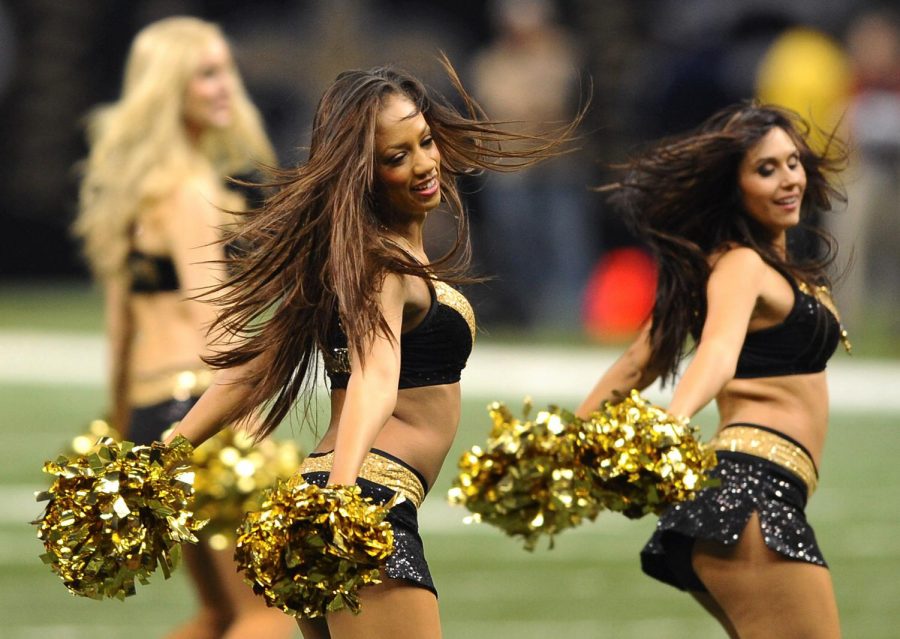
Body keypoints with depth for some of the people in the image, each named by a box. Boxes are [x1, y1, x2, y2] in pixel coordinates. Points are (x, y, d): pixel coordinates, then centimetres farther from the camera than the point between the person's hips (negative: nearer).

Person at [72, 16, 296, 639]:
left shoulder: (136, 184, 17)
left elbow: (121, 319, 21)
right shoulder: (190, 190, -11)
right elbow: (209, 320, -18)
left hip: (151, 411, 9)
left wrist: (122, 428, 25)